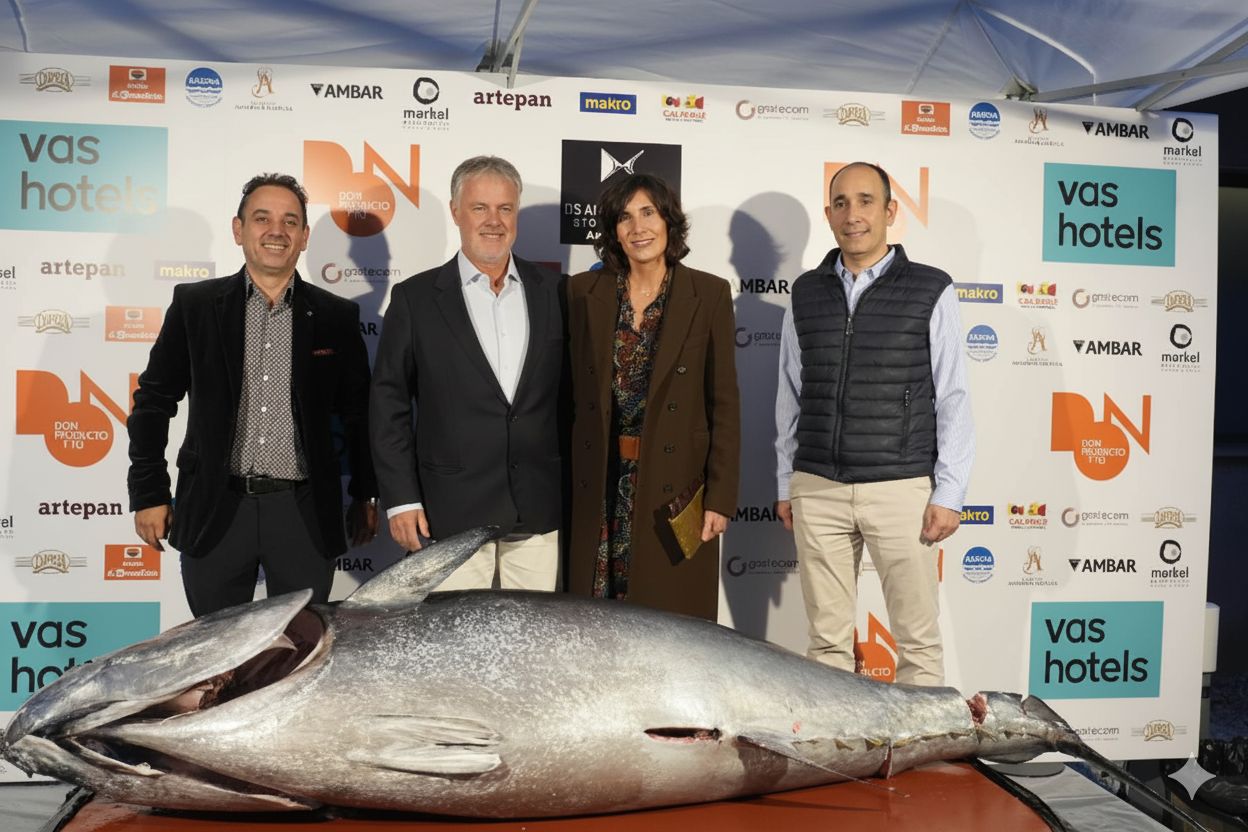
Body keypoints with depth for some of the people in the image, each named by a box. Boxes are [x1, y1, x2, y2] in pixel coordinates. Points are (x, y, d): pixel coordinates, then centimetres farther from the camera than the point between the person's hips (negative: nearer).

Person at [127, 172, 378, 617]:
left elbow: (358, 413, 9)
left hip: (305, 514, 0)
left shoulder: (336, 316, 4)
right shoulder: (194, 304, 2)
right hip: (216, 510, 0)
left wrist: (366, 496, 10)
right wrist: (149, 494, 2)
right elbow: (154, 400, 5)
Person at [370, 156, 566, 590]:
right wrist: (401, 499, -4)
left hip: (539, 514, 2)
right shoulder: (415, 298, 1)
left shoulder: (551, 290, 7)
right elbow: (390, 404, 1)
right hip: (451, 515, -2)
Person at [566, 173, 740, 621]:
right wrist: (565, 480, 4)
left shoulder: (709, 294, -1)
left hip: (676, 488, -2)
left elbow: (724, 402, -2)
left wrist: (721, 496, -6)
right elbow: (570, 393, 7)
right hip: (599, 488, 2)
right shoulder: (582, 292, 4)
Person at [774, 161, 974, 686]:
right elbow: (790, 398, 11)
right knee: (827, 640, 9)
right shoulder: (806, 294, 8)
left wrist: (949, 495, -6)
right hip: (817, 490, 3)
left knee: (918, 640, 5)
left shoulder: (931, 292, -1)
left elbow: (953, 400, -2)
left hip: (901, 489, -2)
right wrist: (786, 485, 10)